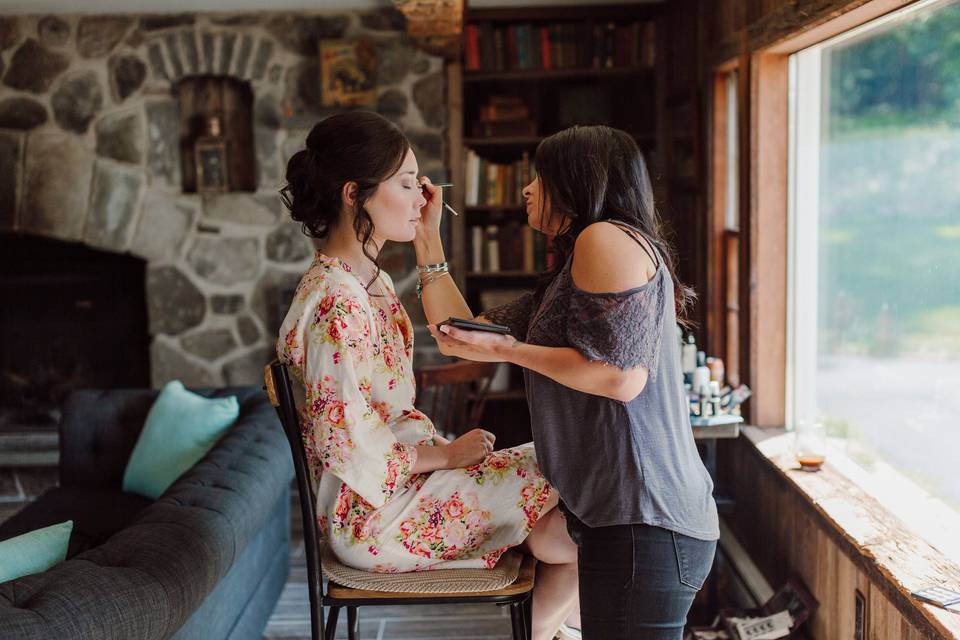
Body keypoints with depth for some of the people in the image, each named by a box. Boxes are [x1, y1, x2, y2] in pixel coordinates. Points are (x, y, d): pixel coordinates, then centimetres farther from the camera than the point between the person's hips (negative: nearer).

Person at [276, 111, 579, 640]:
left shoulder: (370, 281, 8)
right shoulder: (336, 303, -24)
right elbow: (349, 448, -23)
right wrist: (443, 455, -12)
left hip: (401, 474, 10)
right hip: (373, 515, -10)